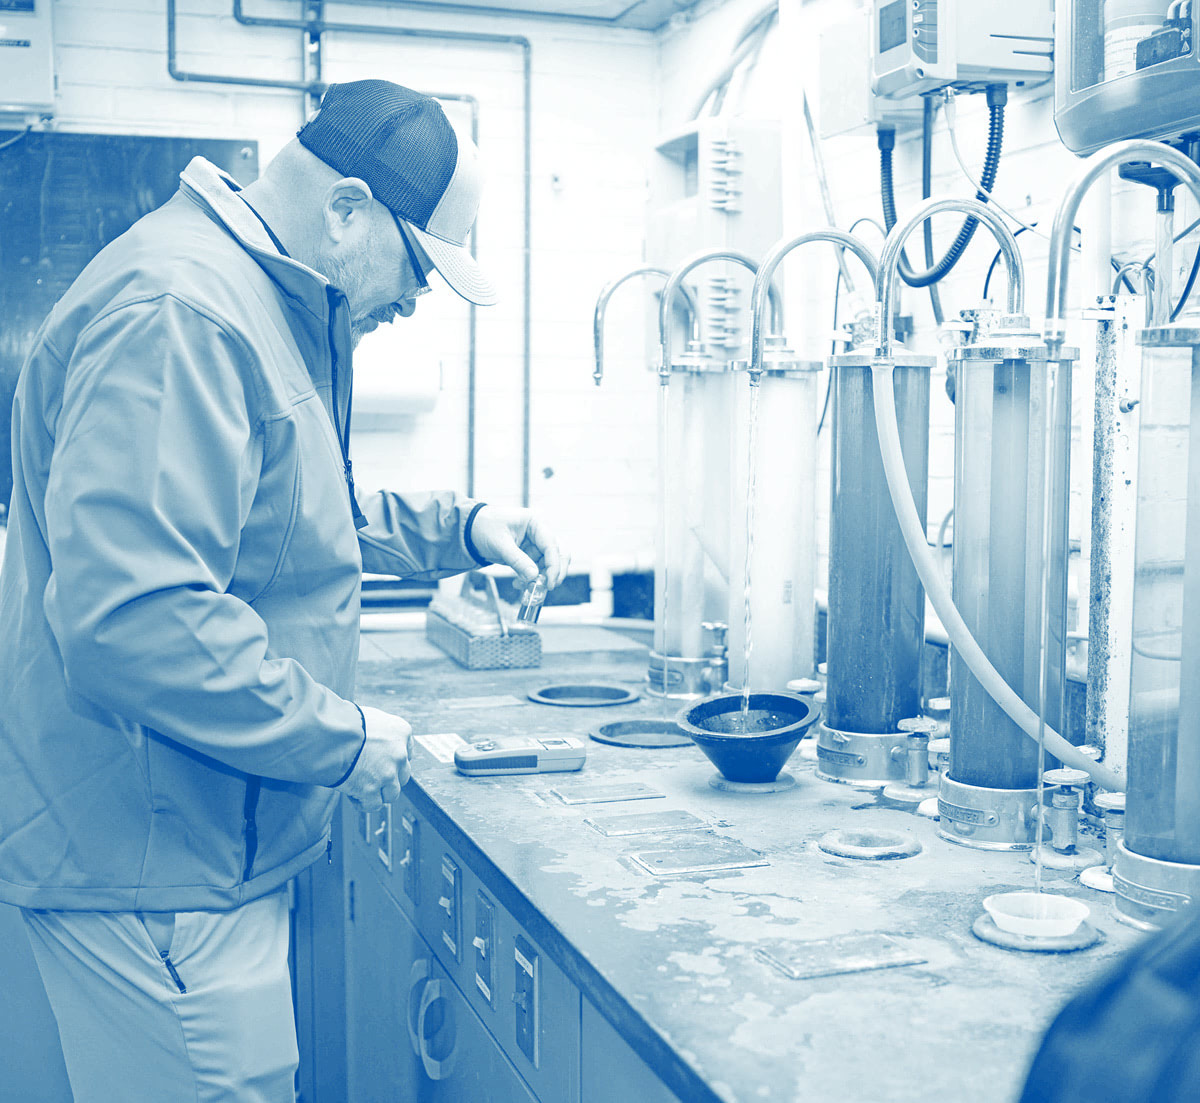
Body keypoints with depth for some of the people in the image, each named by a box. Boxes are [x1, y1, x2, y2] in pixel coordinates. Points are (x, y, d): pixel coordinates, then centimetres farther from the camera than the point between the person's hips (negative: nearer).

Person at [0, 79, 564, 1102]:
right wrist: (345, 739, -20)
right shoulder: (177, 315, -23)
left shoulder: (277, 310, 14)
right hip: (153, 870, -10)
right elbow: (129, 620, -32)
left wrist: (459, 526, 13)